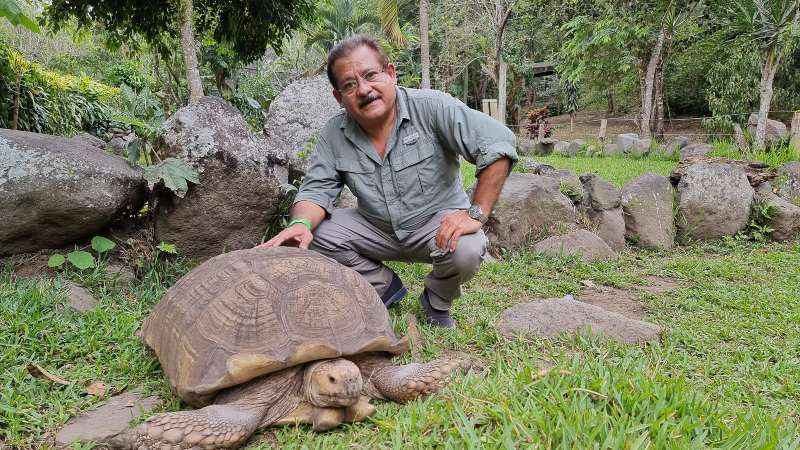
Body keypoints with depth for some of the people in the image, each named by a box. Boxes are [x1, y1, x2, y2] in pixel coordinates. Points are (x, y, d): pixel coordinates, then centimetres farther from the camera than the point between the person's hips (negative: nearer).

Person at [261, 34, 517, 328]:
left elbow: (498, 143, -26)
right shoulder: (333, 135, -8)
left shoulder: (431, 108, -20)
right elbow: (316, 190, -7)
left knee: (466, 250, -34)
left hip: (438, 224, -3)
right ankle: (384, 286, 7)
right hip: (377, 229, 4)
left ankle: (437, 300, 3)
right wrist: (301, 223, -32)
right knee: (314, 233, -16)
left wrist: (476, 214, -31)